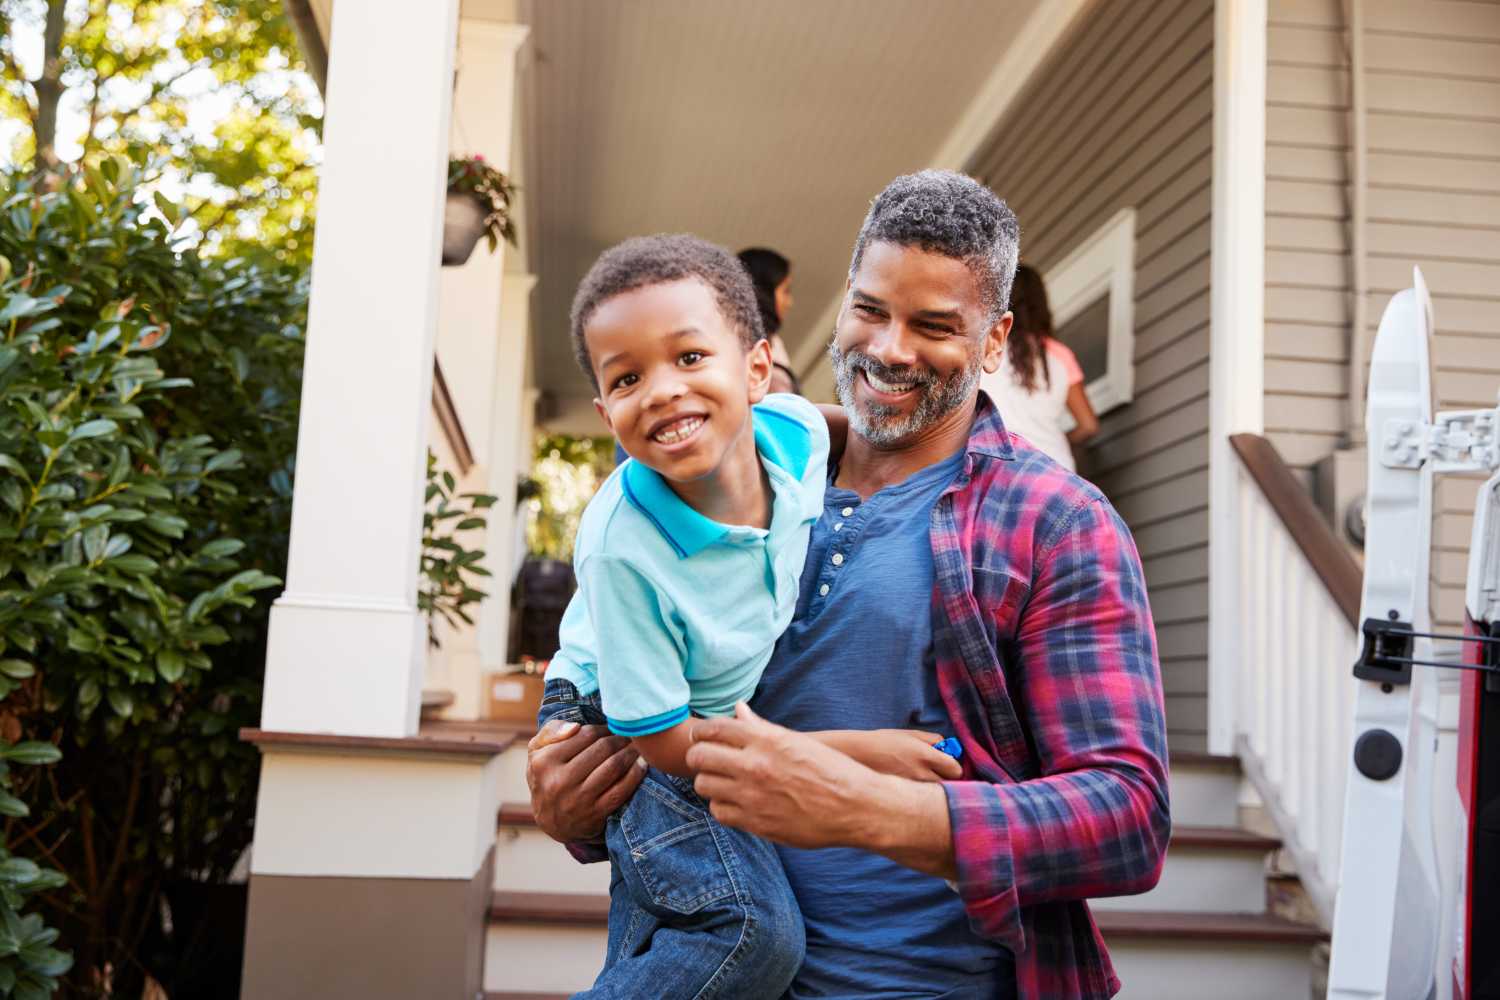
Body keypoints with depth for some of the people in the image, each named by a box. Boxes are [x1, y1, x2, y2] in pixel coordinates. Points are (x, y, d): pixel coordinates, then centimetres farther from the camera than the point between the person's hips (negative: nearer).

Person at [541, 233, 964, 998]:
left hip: (748, 720, 6)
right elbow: (664, 739, -25)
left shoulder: (796, 431, -21)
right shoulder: (621, 548, -35)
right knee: (750, 931, -26)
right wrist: (853, 751, -27)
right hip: (625, 734, -6)